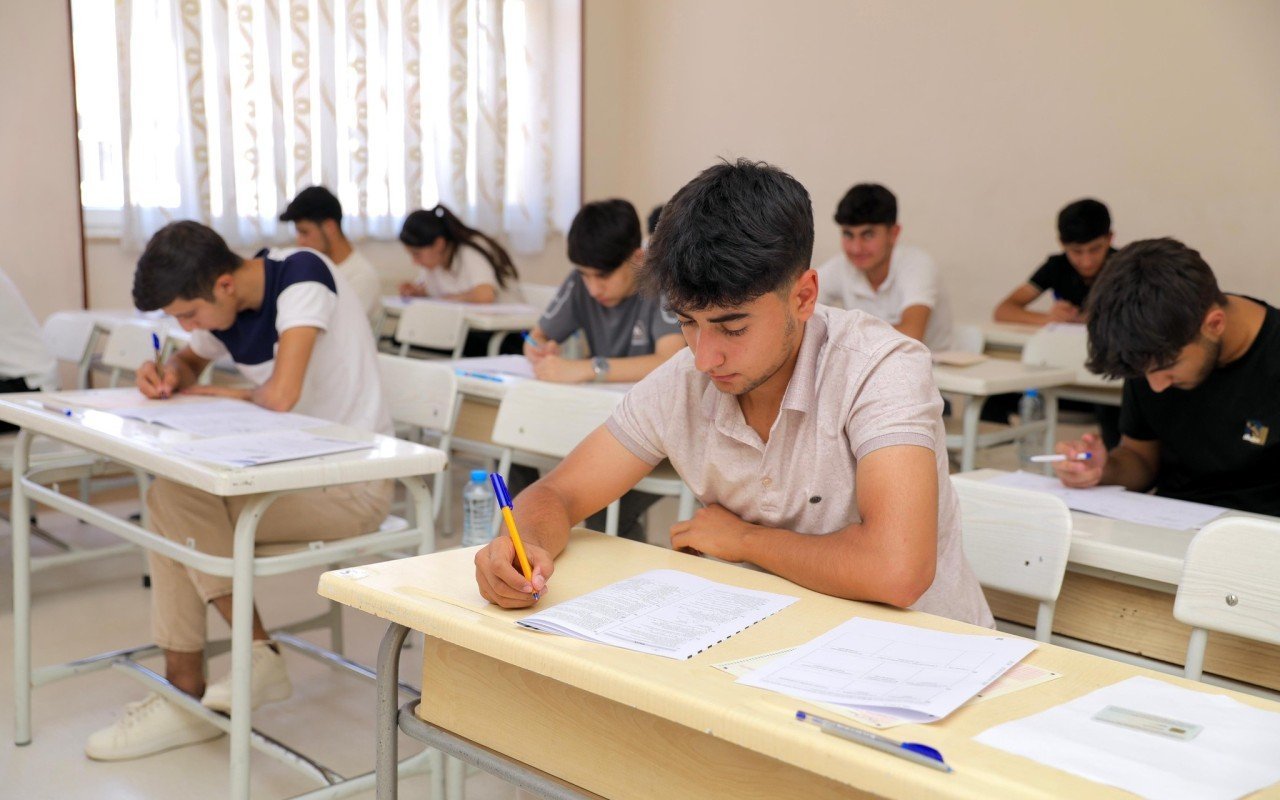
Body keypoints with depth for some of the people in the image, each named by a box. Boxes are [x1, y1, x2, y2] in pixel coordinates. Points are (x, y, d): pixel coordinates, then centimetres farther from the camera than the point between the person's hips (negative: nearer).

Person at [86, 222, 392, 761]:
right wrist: (167, 375, 2)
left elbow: (280, 396, -28)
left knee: (177, 498, -17)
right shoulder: (224, 307, 4)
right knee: (168, 499, -6)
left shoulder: (301, 274, -18)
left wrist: (211, 394, -7)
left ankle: (259, 655, -4)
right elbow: (190, 361, 27)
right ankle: (185, 696, 0)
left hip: (354, 485, -8)